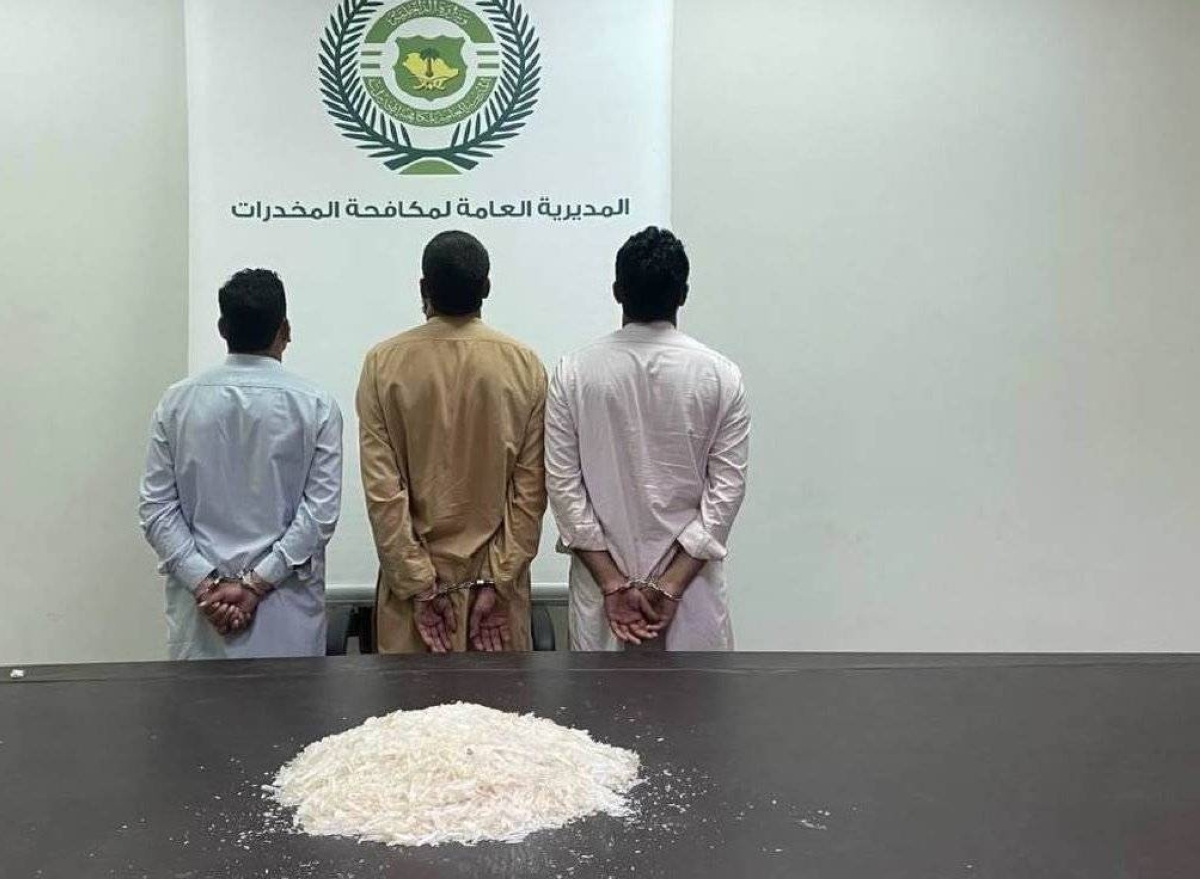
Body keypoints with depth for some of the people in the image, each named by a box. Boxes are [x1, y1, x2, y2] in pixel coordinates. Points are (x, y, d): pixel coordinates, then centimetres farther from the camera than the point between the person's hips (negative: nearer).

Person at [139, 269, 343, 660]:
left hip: (199, 607, 2)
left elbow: (156, 508, -3)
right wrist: (256, 583, -10)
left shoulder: (177, 402, 0)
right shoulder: (315, 406, -6)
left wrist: (205, 584, -5)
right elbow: (320, 512, -11)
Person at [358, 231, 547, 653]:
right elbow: (531, 487, -7)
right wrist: (499, 579, -4)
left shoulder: (383, 363, -6)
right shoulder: (525, 364, -5)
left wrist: (419, 584, -6)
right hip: (496, 575, 1)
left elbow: (381, 487, -10)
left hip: (412, 575, 0)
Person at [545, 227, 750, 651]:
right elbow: (726, 490, -9)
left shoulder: (574, 372, -6)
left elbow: (563, 485, -7)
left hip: (601, 580, 1)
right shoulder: (721, 376, -6)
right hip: (691, 583, 0)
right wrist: (672, 585, -8)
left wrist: (613, 583, -6)